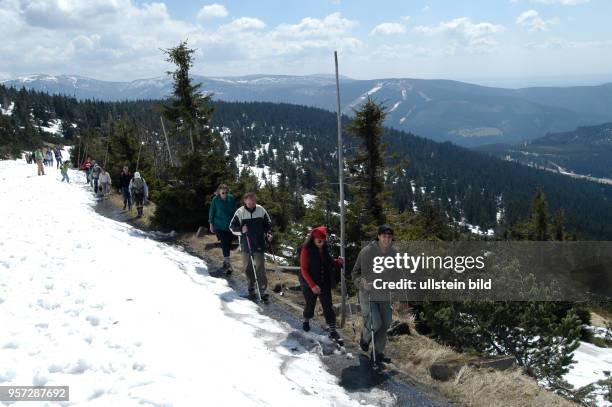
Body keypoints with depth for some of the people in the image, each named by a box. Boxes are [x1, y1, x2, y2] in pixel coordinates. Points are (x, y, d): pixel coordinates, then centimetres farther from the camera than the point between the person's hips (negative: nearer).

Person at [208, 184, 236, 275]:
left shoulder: (231, 198, -1)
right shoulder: (215, 199, -7)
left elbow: (235, 210, 11)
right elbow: (211, 212, 2)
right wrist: (211, 224, 2)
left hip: (230, 226, 3)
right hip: (219, 226, -3)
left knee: (228, 243, 9)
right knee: (224, 243, -12)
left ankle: (226, 260, 27)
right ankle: (227, 264, -15)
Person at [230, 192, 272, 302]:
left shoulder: (261, 210, -2)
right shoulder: (240, 212, -5)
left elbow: (268, 223, 12)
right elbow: (232, 227, 1)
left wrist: (268, 233, -4)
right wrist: (241, 230, -17)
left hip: (259, 244, -1)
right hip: (246, 245, 1)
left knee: (260, 267, -4)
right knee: (248, 267, 10)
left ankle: (262, 290, 0)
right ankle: (251, 289, 24)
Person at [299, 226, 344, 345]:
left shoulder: (325, 249, 0)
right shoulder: (306, 250, -14)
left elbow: (330, 263, 13)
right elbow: (304, 269, -15)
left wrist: (337, 262, -10)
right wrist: (312, 285, -22)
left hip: (325, 283, 4)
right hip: (310, 284, -3)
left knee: (328, 306, 1)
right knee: (310, 305, 12)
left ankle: (333, 331, 7)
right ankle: (306, 321, 42)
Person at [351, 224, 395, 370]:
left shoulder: (393, 253, -2)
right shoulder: (367, 251, -17)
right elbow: (355, 272, -11)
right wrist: (362, 283, -29)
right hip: (368, 293, -5)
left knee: (385, 324, 4)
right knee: (375, 324, -12)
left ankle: (377, 353, 21)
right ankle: (365, 338, 23)